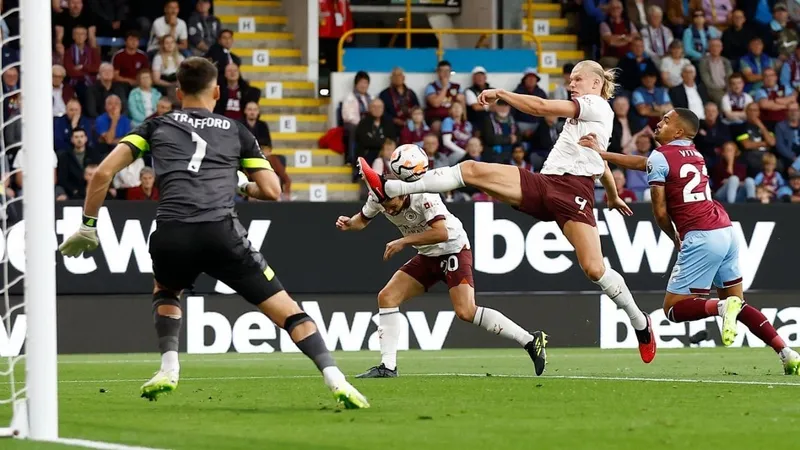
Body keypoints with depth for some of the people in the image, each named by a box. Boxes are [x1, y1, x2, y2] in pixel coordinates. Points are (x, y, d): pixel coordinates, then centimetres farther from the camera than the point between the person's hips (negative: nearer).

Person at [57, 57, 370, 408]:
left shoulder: (157, 126, 22)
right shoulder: (235, 131, 22)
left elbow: (104, 172, 13)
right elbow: (272, 191, 18)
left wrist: (87, 227, 21)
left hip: (171, 236, 1)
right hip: (221, 233, -1)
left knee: (165, 292, 36)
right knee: (286, 311, 6)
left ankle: (168, 369, 17)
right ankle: (335, 381, -8)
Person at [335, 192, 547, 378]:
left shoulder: (423, 196, -28)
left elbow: (441, 233, -35)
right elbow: (363, 220, 11)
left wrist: (404, 242, -32)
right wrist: (349, 223, -12)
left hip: (454, 249, -7)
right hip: (427, 256, 7)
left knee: (465, 312, -22)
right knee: (387, 297, -4)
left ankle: (530, 341, -14)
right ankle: (388, 366, 2)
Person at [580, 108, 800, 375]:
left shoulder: (660, 157, -1)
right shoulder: (694, 154, 21)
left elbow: (661, 213, -2)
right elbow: (645, 164, 29)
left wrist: (676, 240, 16)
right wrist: (601, 154, 32)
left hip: (700, 237, -8)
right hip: (726, 232, 8)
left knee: (674, 308, 3)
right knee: (739, 307, 16)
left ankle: (723, 307, -24)